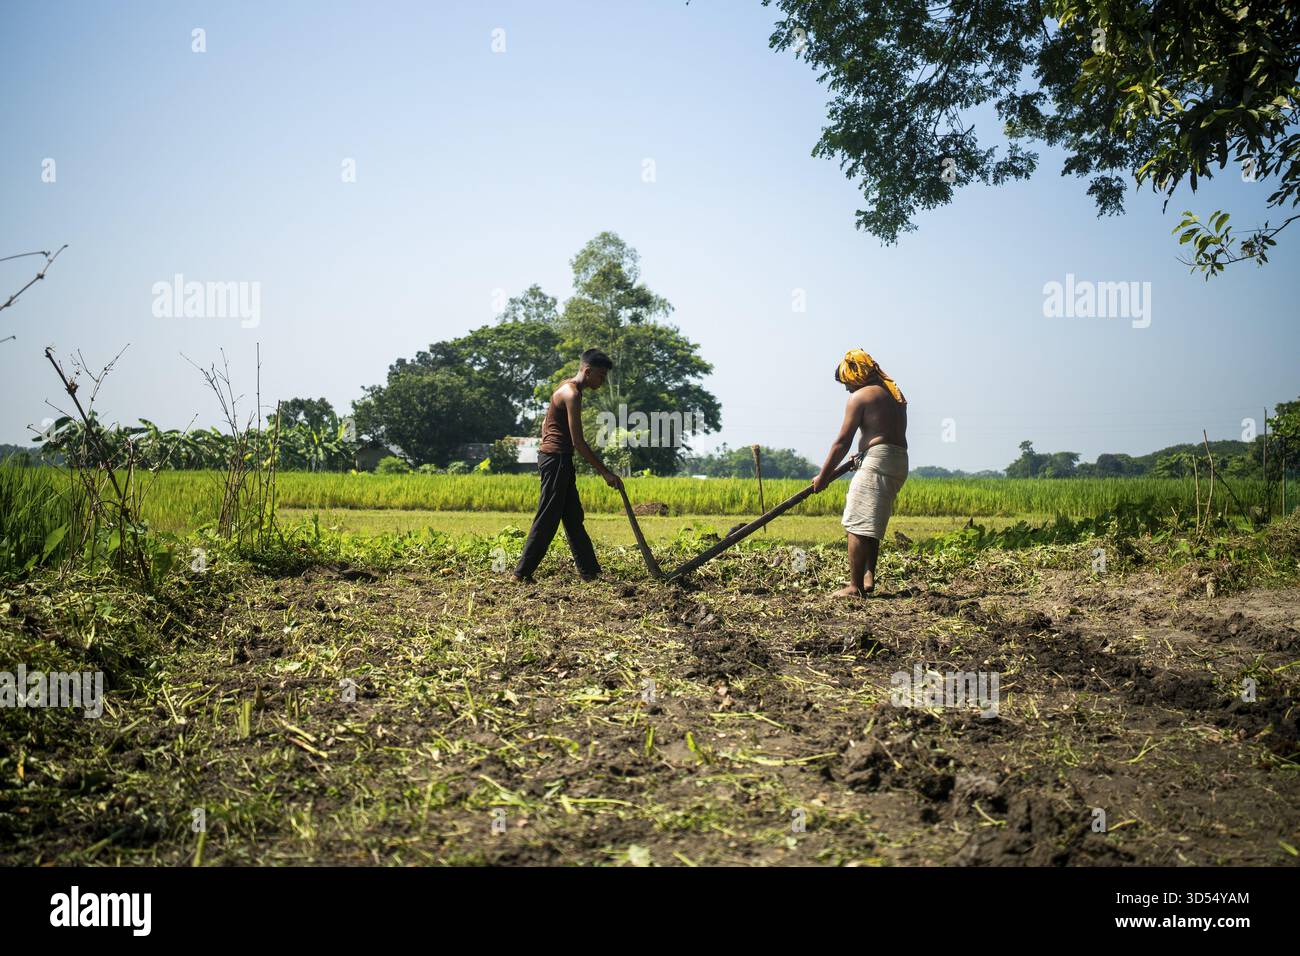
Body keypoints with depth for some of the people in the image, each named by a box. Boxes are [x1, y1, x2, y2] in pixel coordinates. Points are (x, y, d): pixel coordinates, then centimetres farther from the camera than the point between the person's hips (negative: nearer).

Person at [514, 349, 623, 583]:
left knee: (574, 518, 11)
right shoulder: (572, 394, -17)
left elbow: (545, 423, 22)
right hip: (557, 458, -10)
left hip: (552, 456, 10)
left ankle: (589, 571, 15)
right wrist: (605, 472, -17)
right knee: (548, 519, -6)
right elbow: (578, 441, -20)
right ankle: (522, 573, -1)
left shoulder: (567, 387, 14)